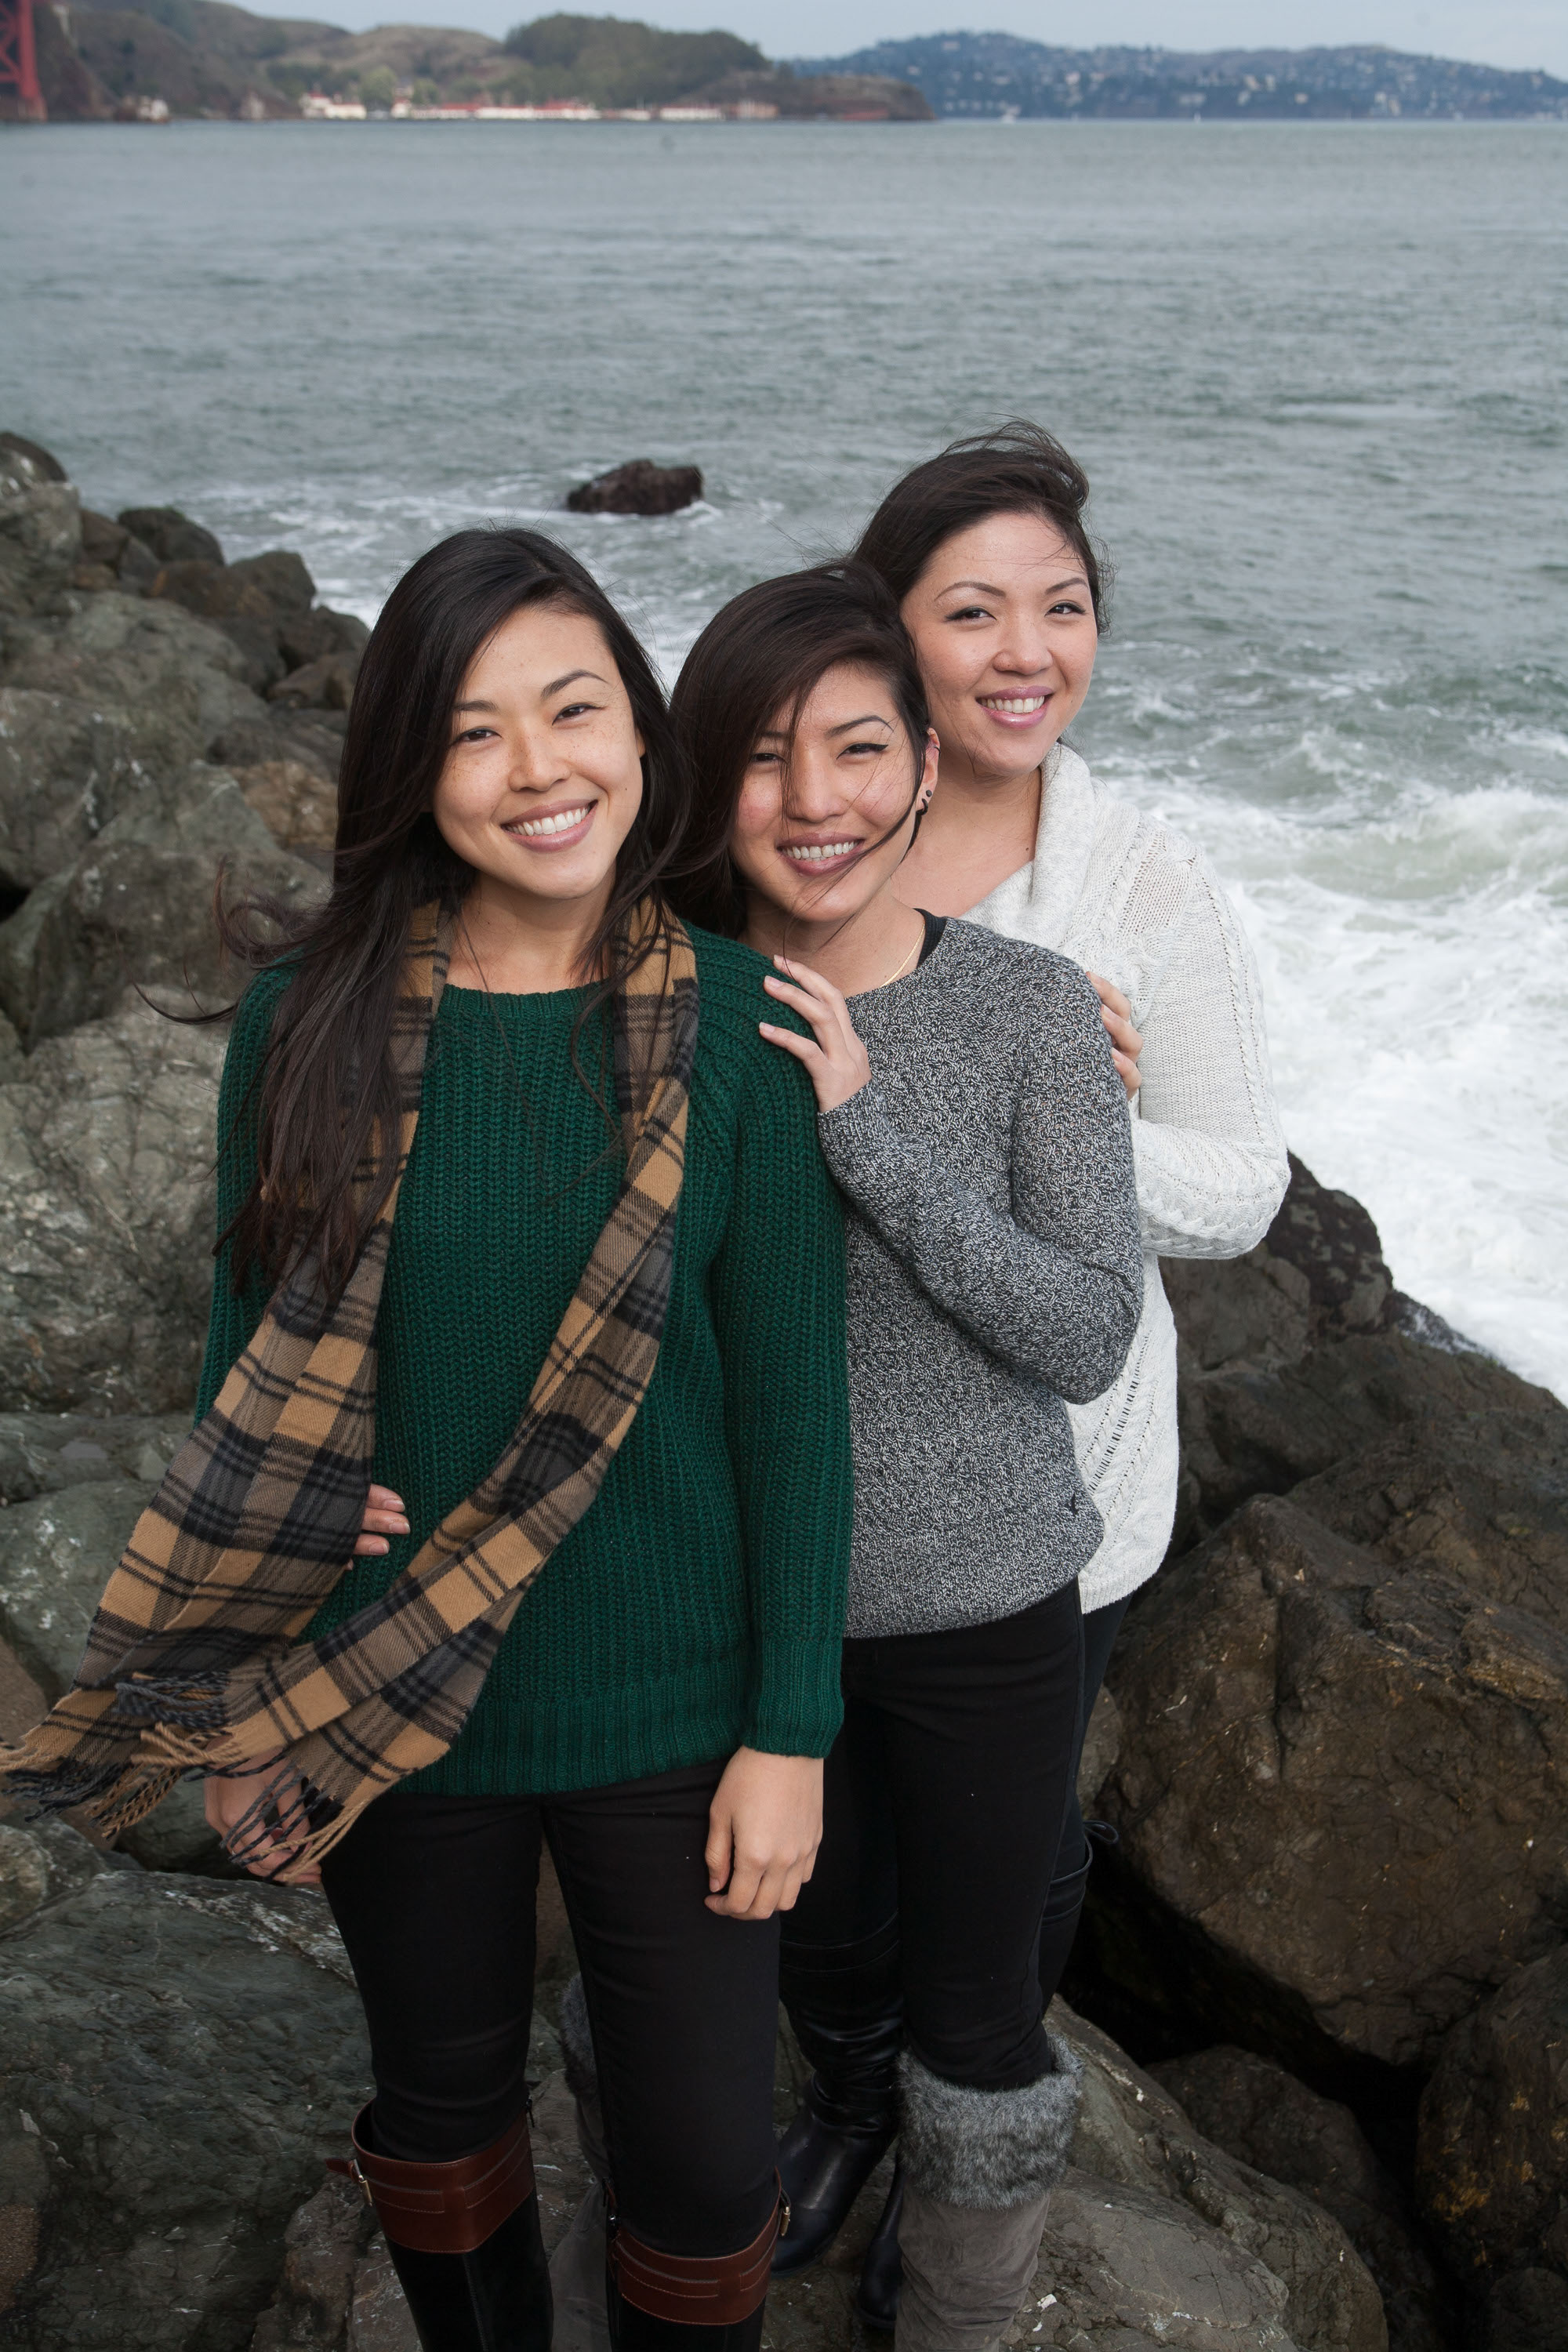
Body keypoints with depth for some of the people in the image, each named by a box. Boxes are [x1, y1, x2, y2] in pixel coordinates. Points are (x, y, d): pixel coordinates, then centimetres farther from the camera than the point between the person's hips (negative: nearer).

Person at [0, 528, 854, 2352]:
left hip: (667, 1719, -1)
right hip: (383, 1712, 1)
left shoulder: (731, 1022, -12)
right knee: (441, 2092, 23)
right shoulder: (312, 1018, -9)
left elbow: (793, 1396, -8)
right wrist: (239, 1719, 0)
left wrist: (791, 1730, -8)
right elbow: (250, 1371, -2)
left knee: (702, 2155, 12)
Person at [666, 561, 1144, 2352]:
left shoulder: (1032, 1012, -16)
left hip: (979, 1601, -2)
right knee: (817, 1927, 27)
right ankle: (843, 2094, 62)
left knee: (974, 2004, 13)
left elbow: (1087, 1338, -18)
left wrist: (863, 1123, -29)